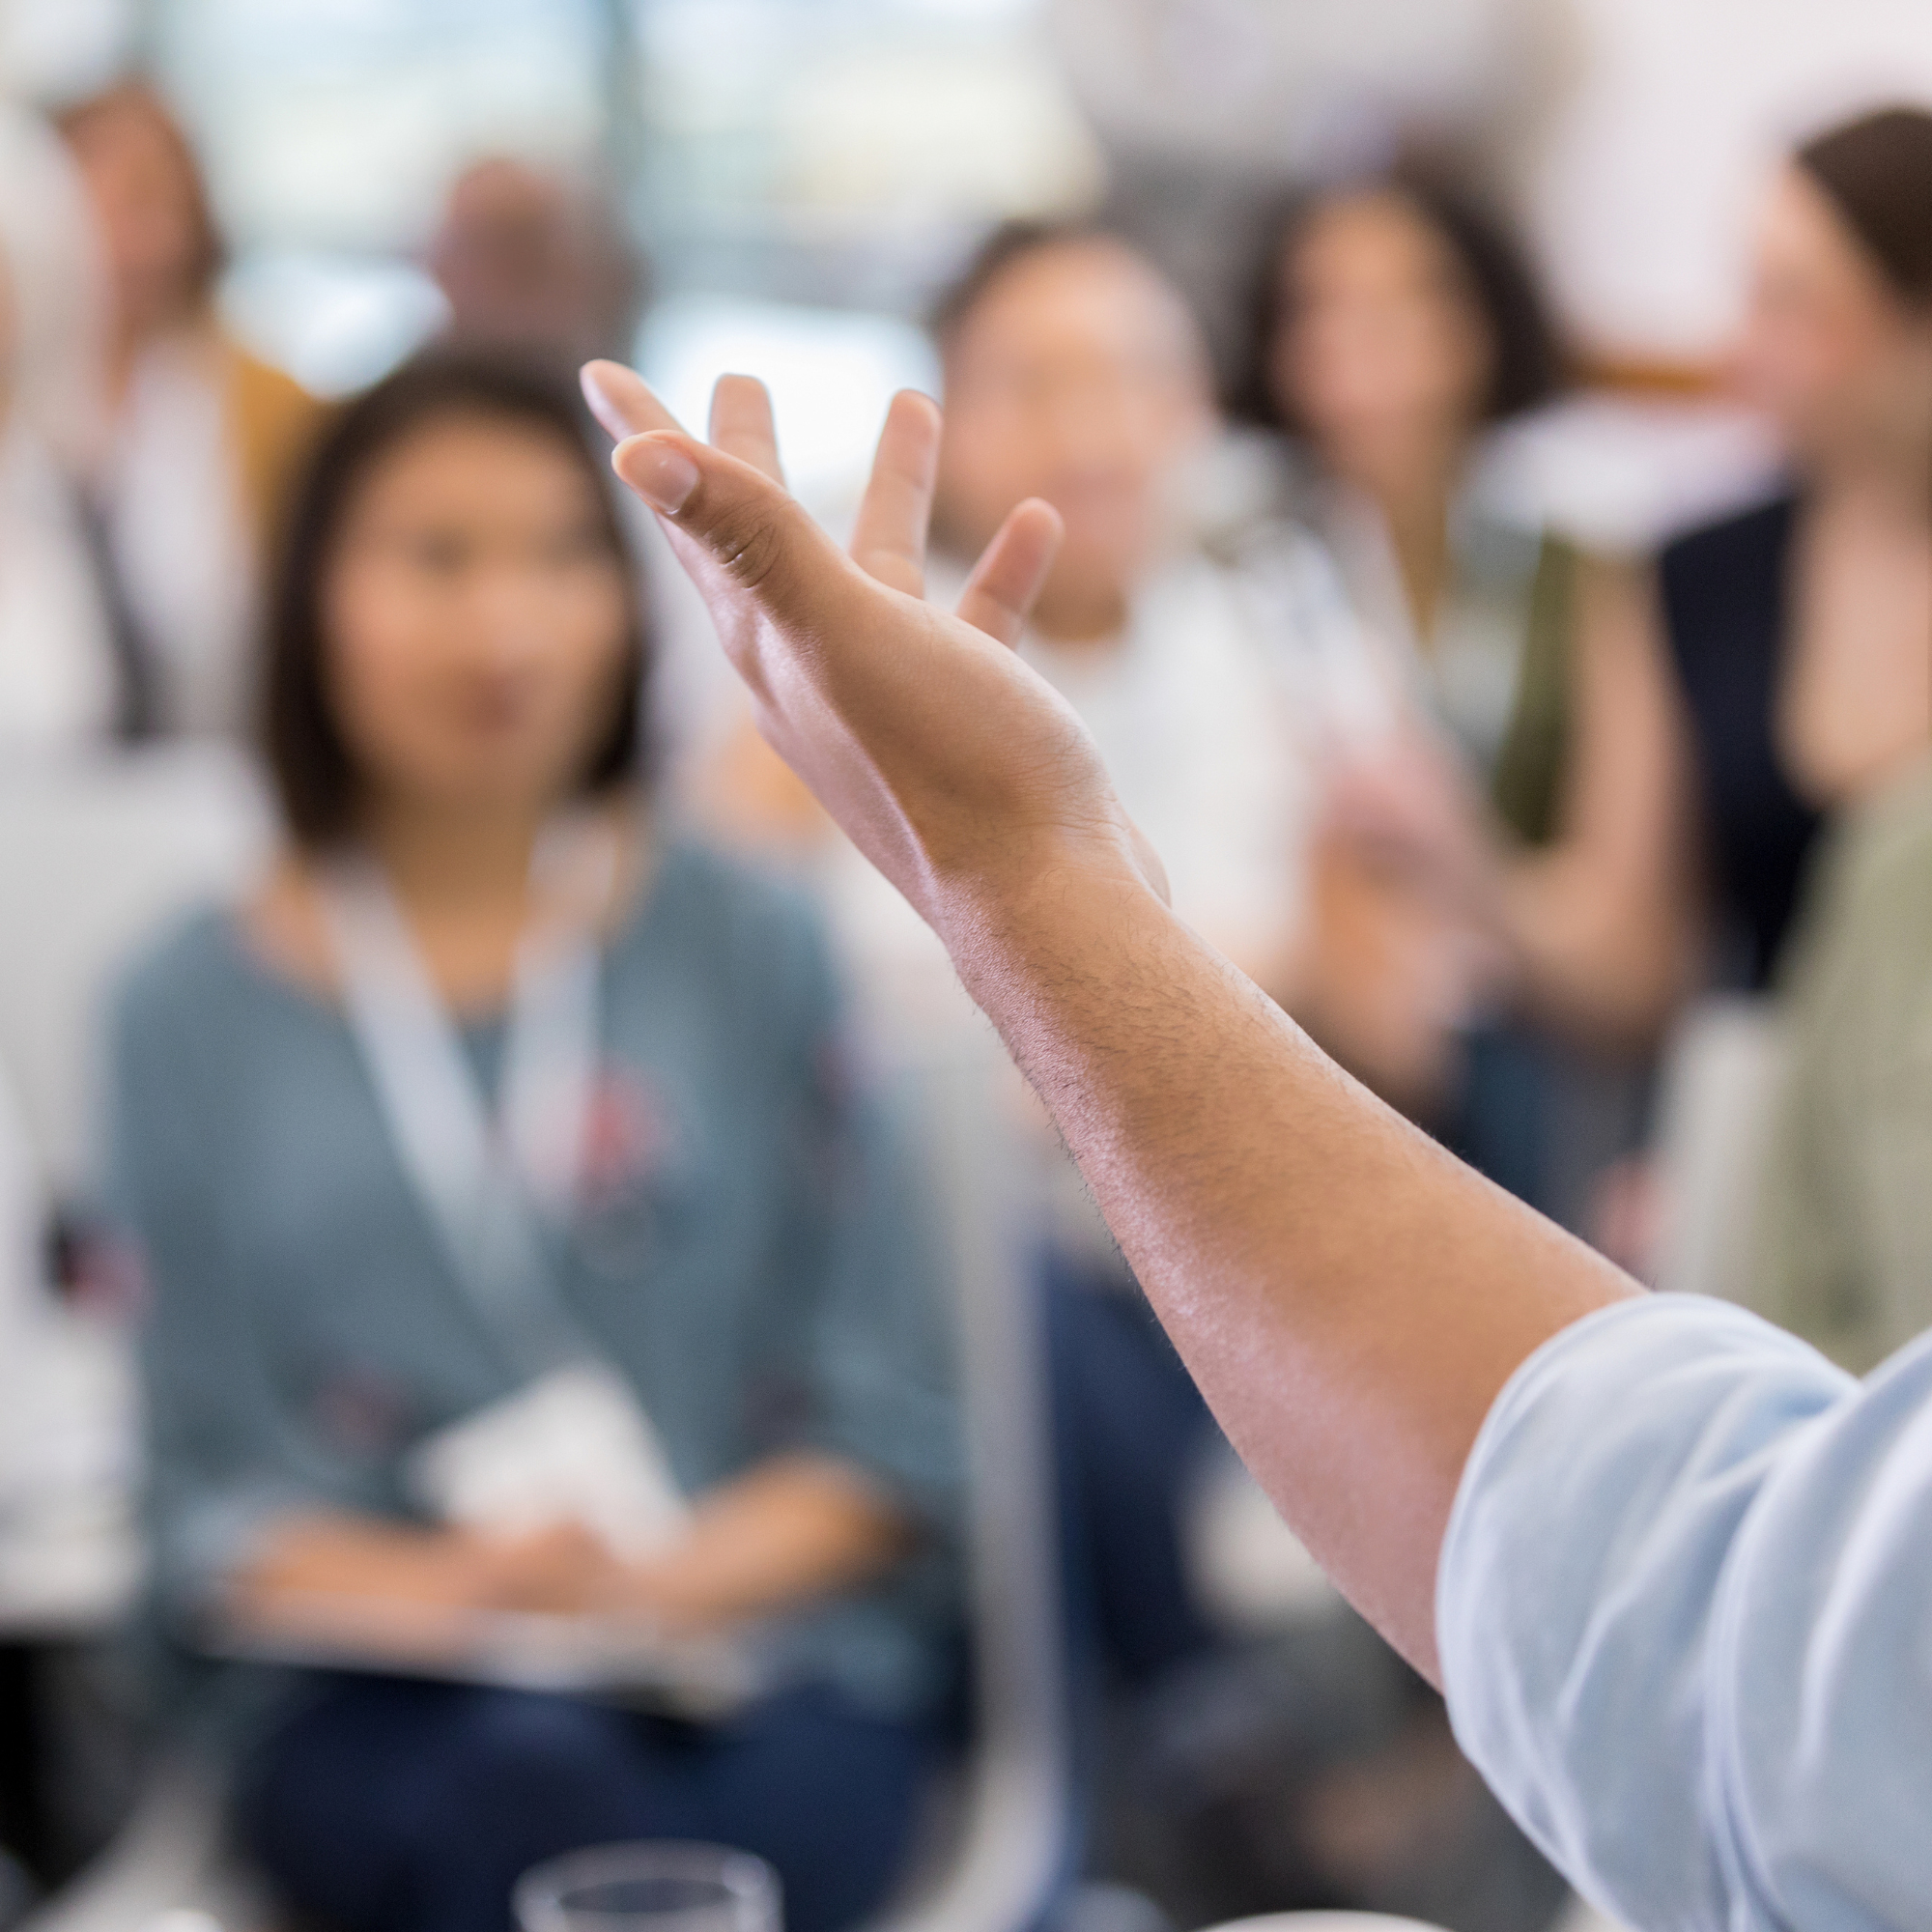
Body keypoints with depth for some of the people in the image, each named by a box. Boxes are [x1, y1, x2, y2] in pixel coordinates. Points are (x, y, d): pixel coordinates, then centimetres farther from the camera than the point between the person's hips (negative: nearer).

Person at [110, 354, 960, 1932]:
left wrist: (667, 1584, -11)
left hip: (768, 1647, 0)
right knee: (531, 1785, -34)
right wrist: (450, 1586, -13)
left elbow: (892, 1431, 7)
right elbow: (209, 1508, 7)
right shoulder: (196, 1016, 9)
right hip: (380, 1696, 0)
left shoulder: (747, 953, 9)